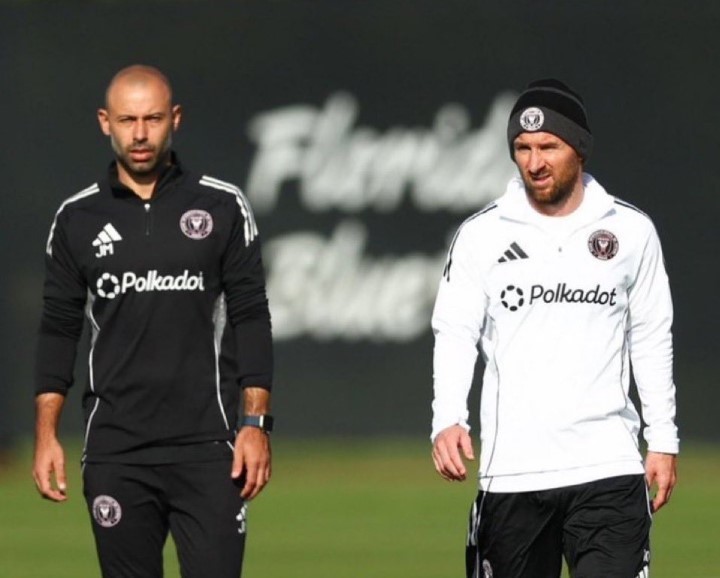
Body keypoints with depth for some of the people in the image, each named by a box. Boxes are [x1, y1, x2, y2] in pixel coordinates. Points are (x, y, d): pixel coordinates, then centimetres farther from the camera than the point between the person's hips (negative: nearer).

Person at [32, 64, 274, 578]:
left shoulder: (223, 207, 3)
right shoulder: (78, 219, 8)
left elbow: (251, 319, 2)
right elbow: (59, 329, 10)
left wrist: (256, 424, -6)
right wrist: (46, 435, 2)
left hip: (207, 448, -2)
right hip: (114, 453, 2)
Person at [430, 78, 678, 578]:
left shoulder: (631, 231, 6)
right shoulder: (482, 235, 3)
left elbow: (652, 341, 12)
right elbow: (455, 335, 0)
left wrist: (663, 441, 9)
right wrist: (448, 420, -17)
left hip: (608, 467, -1)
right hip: (510, 470, 1)